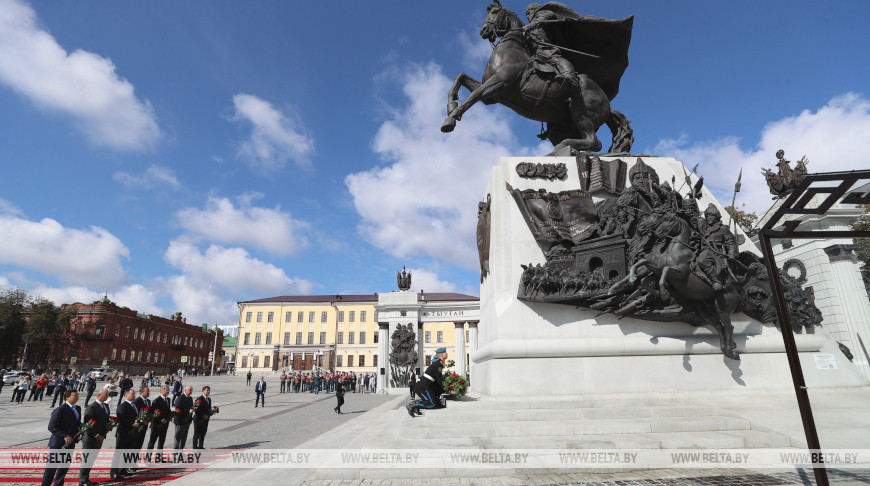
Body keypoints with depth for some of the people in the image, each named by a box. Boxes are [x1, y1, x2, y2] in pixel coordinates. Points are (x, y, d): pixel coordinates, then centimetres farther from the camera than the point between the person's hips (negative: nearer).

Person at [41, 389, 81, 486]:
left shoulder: (78, 408, 9)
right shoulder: (60, 410, -15)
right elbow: (51, 427, -16)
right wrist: (65, 436, -21)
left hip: (70, 443, 7)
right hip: (58, 444, -7)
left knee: (65, 466, 14)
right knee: (52, 467, 3)